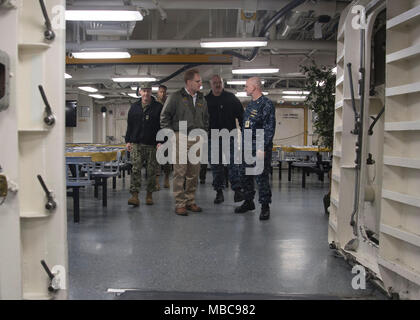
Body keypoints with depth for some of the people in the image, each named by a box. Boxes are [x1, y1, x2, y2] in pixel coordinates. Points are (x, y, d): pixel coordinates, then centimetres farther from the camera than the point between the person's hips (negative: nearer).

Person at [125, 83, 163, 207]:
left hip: (152, 145, -1)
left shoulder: (158, 107, 4)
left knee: (151, 171, 3)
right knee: (135, 169, -8)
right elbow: (129, 125, 14)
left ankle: (149, 195, 15)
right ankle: (135, 196, -9)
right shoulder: (134, 107, 12)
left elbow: (162, 126, 1)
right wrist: (128, 141, 8)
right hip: (136, 144, 2)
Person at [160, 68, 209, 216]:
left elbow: (206, 118, 25)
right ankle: (180, 204, 1)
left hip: (196, 139, 5)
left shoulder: (201, 99, 13)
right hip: (180, 138, -5)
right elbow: (164, 116, -2)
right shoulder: (176, 97, -4)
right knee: (180, 172, -5)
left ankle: (190, 201, 19)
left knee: (194, 173, 8)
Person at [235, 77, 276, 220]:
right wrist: (243, 144, 19)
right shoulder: (250, 105, 17)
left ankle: (265, 206, 3)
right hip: (247, 147, 9)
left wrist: (262, 148, -21)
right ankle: (248, 202, 26)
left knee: (261, 176, -6)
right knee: (245, 176, 12)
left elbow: (269, 128, -16)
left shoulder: (266, 104, -10)